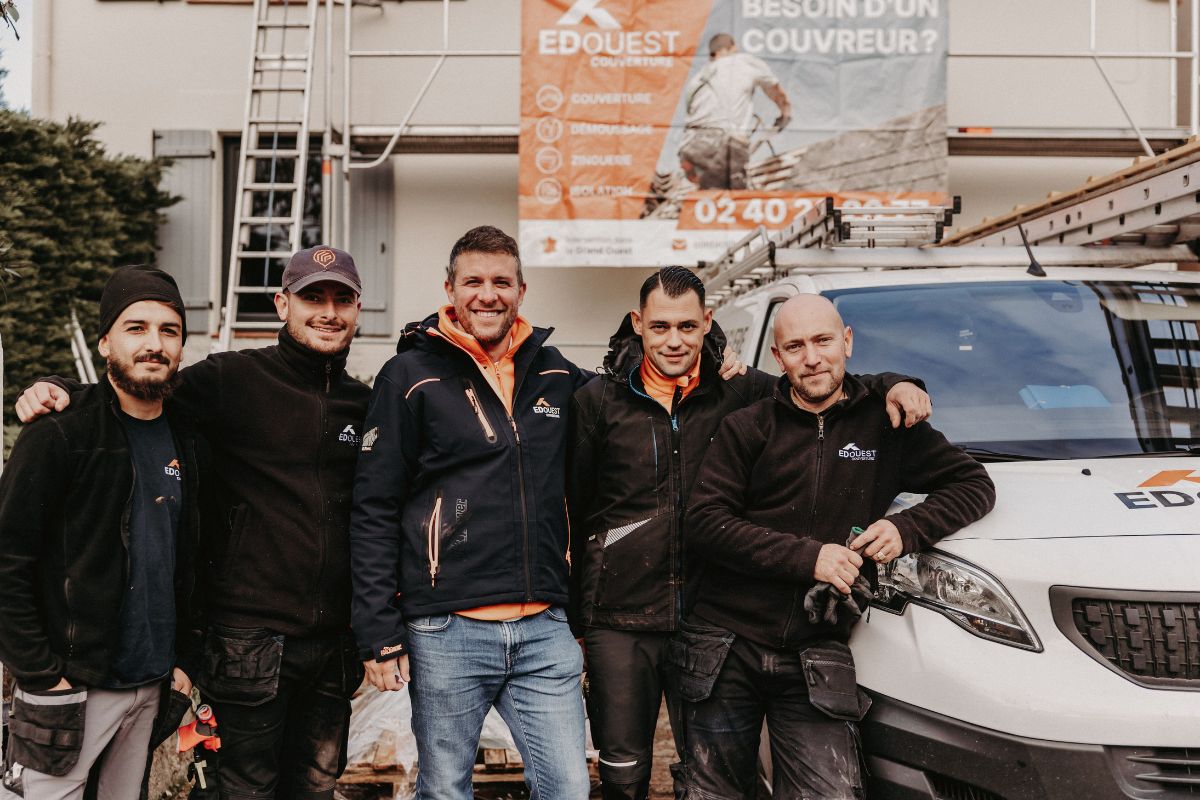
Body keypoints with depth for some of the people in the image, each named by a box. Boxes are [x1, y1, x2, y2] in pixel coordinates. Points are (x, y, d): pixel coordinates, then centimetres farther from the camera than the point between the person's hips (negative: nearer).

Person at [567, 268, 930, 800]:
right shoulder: (598, 401, 1)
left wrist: (892, 385, -10)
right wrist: (573, 613, 4)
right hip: (620, 623, 0)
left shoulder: (741, 393, 2)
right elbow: (573, 508, 5)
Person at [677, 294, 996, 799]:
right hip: (725, 648, 0)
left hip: (815, 659, 0)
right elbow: (703, 524, -7)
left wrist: (907, 529, -7)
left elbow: (975, 484, 11)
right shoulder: (748, 428, 1)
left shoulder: (885, 426, 6)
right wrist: (807, 557, -15)